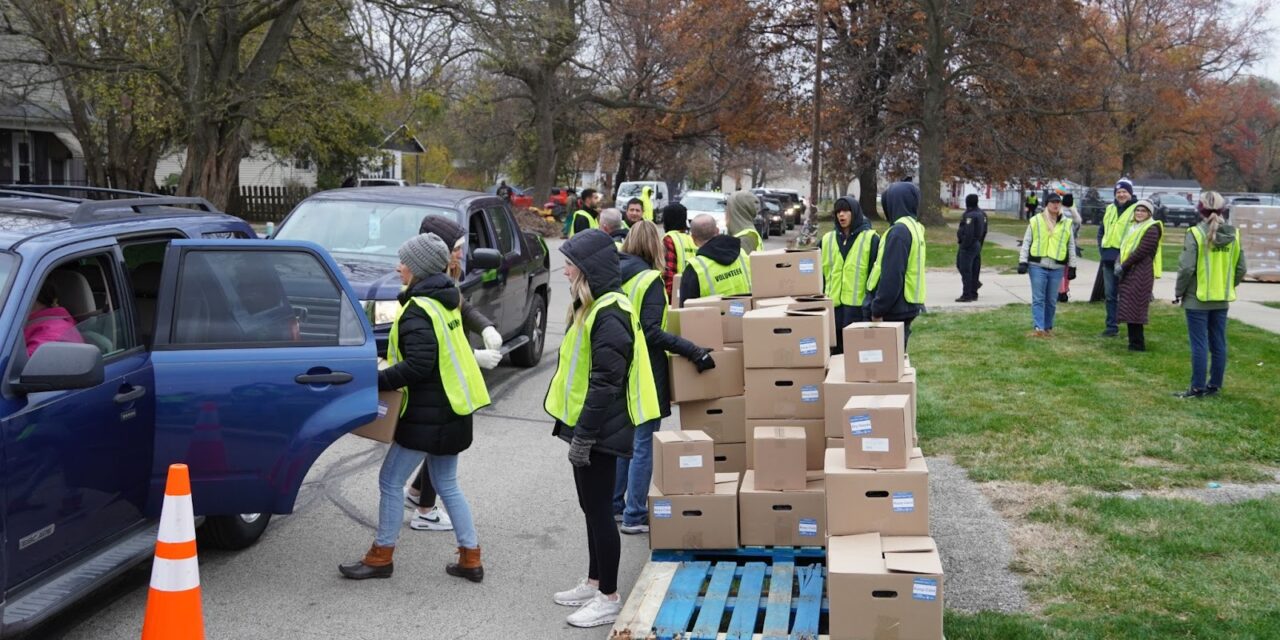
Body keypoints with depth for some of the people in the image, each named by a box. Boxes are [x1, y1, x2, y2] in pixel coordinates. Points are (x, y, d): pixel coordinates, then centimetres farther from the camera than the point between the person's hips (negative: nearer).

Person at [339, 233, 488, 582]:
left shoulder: (418, 311, -19)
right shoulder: (445, 301, 11)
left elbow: (418, 365, -27)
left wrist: (375, 381, -23)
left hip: (429, 414, -10)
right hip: (452, 408, 10)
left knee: (391, 480, 3)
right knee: (447, 484, 16)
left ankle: (380, 557, 13)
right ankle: (470, 558, 18)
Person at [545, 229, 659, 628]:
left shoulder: (610, 313, -20)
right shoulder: (592, 306, 12)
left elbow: (606, 381, -23)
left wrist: (584, 435, -22)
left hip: (598, 430, -10)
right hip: (586, 425, 10)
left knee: (599, 509, -1)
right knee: (592, 507, 18)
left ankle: (609, 599, 9)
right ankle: (594, 583, 30)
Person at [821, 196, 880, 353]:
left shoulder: (871, 239, -1)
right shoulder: (827, 240, 12)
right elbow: (821, 272, 17)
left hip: (859, 305, -4)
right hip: (833, 305, 4)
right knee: (834, 352, 9)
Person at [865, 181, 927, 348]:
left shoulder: (899, 231, -17)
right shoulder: (914, 227, 12)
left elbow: (891, 277, -22)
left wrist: (878, 310, -16)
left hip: (895, 311, -9)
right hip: (908, 306, 9)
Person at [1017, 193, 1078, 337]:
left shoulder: (1066, 224, 11)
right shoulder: (1035, 221, 4)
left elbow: (1071, 246, 14)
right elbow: (1026, 243, 4)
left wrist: (1072, 267, 11)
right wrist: (1022, 261, -4)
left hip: (1057, 267, 2)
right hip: (1037, 266, -2)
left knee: (1051, 301, 7)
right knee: (1038, 299, -6)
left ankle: (1048, 328, 17)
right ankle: (1038, 328, -9)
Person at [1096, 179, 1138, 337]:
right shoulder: (1110, 209, 16)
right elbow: (1101, 230, 24)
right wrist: (1101, 248, 10)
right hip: (1108, 258, 6)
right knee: (1110, 294, 8)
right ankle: (1112, 326, 14)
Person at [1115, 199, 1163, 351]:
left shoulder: (1152, 229, -9)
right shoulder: (1133, 226, 19)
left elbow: (1142, 251, -17)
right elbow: (1124, 246, 19)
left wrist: (1123, 266, -15)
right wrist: (1119, 263, 2)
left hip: (1141, 274, -9)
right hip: (1129, 273, 9)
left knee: (1134, 308, -10)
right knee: (1129, 308, 10)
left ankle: (1137, 343, -7)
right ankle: (1134, 341, 16)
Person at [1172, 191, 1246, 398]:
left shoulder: (1196, 233, -13)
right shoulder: (1233, 235, 3)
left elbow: (1186, 268, -16)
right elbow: (1241, 269, 7)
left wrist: (1179, 292, -3)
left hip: (1198, 299, -5)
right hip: (1222, 299, 5)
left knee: (1199, 344, -1)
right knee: (1218, 344, 12)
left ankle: (1198, 388, 2)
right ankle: (1214, 385, 19)